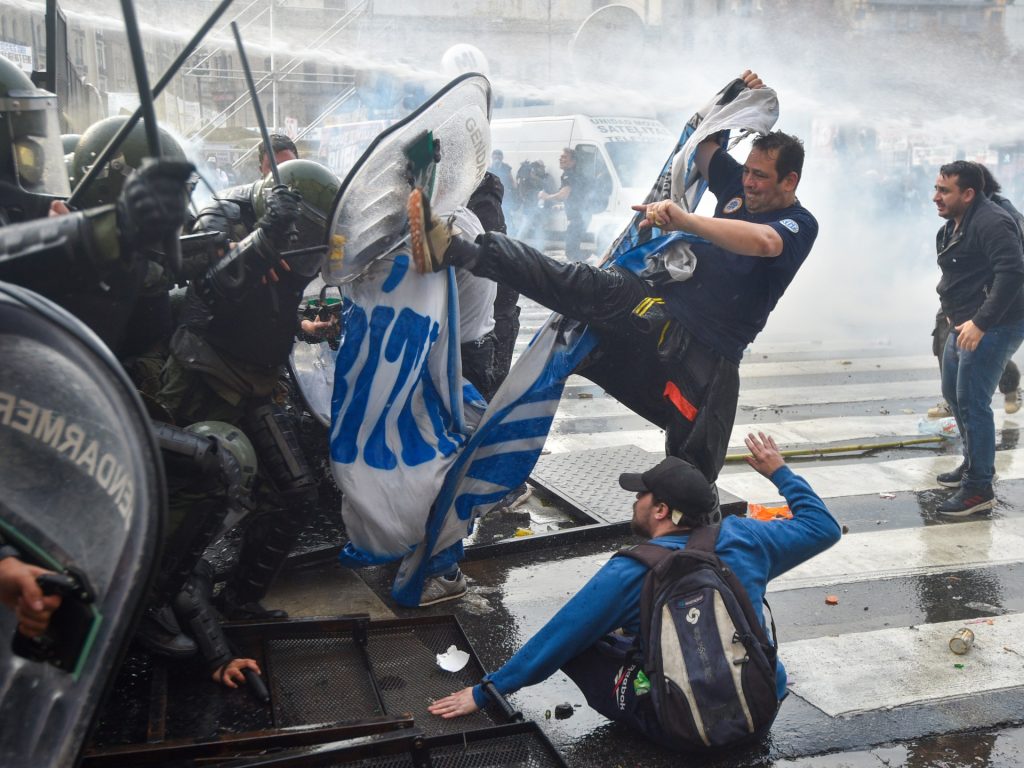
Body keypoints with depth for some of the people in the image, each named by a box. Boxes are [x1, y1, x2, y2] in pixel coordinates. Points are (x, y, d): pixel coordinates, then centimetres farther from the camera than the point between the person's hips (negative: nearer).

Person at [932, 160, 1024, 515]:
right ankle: (974, 462, 37)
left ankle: (979, 489, -2)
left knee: (972, 402, -11)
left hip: (993, 326, -11)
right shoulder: (954, 225, 13)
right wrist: (955, 314, 13)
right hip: (965, 323, 11)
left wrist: (980, 322, -29)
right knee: (953, 393, 20)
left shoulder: (991, 223, -18)